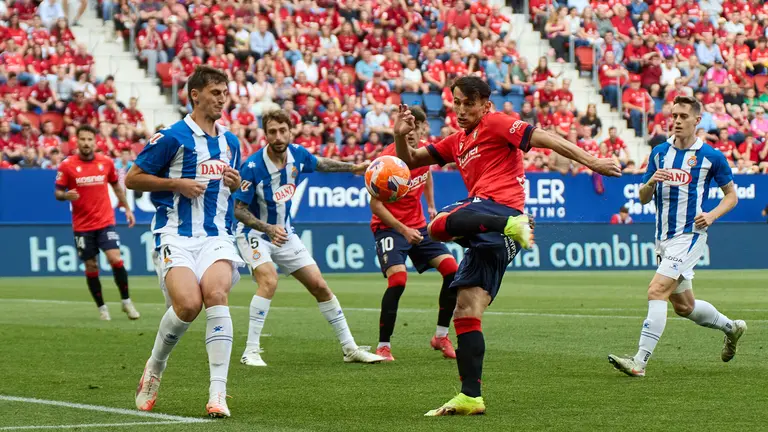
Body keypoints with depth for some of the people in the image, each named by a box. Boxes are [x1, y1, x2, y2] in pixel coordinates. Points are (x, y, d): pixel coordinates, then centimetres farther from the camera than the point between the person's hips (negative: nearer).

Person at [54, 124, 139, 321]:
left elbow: (116, 186, 17)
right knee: (91, 267, 3)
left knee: (116, 259, -13)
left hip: (105, 222, 1)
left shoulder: (106, 162, 3)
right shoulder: (67, 165, -4)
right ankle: (101, 307, 17)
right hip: (82, 226, -1)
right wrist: (66, 195, -23)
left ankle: (126, 301, 2)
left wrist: (127, 208, 15)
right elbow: (58, 193, -1)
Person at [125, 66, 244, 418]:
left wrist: (235, 183, 8)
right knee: (188, 303, -24)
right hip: (176, 236, -4)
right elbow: (132, 178, 0)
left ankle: (218, 393, -26)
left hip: (216, 236, 4)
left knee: (216, 295, -24)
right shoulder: (172, 136, -3)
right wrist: (176, 183, -10)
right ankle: (154, 369, 7)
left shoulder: (230, 142, 16)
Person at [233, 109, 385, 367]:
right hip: (254, 233, -6)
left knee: (319, 286, 4)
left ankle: (349, 348, 15)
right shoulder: (252, 167, -26)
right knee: (269, 280, -31)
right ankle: (251, 351, -24)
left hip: (284, 233, 6)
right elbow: (238, 209, -23)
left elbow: (321, 164, 16)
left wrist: (353, 168, 18)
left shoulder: (297, 155, -8)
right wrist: (268, 228, -37)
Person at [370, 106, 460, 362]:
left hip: (417, 225, 7)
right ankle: (383, 346, -13)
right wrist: (403, 230, -25)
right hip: (389, 227, -7)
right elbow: (375, 204, -18)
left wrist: (431, 206, 19)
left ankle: (441, 336, 10)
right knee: (398, 279, -26)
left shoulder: (424, 151, 0)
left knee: (452, 269, -5)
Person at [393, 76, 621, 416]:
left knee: (438, 225, -35)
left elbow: (544, 139, -3)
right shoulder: (457, 143, 28)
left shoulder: (495, 124, 5)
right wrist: (401, 136, 6)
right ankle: (470, 397, 3)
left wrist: (592, 162, -11)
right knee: (465, 314, 4)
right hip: (488, 234, 8)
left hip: (498, 205, -8)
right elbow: (410, 161, 28)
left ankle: (513, 225, -42)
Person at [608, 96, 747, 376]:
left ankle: (640, 361, -23)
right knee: (683, 306, 16)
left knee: (657, 290, -21)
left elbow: (731, 195, 5)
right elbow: (643, 198, 10)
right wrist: (651, 182, -12)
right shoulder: (659, 153, 9)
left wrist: (712, 215, -14)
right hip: (664, 237, 7)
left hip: (690, 235, -7)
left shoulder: (711, 156, -5)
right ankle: (731, 327, 43)